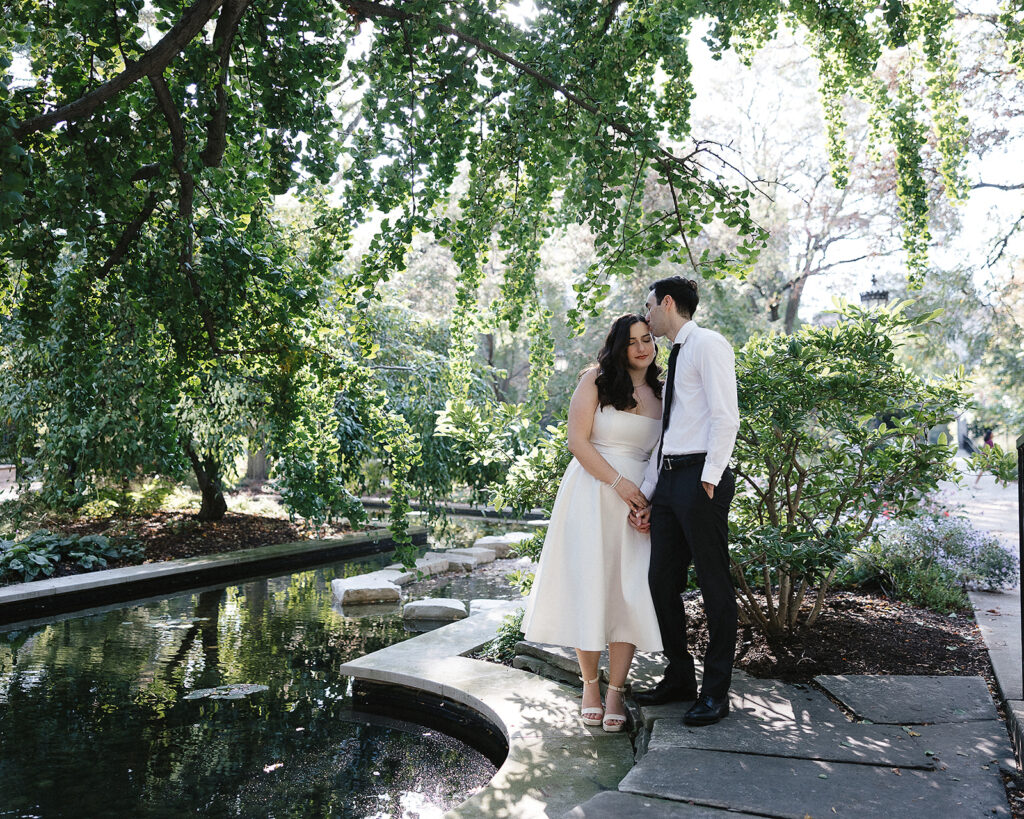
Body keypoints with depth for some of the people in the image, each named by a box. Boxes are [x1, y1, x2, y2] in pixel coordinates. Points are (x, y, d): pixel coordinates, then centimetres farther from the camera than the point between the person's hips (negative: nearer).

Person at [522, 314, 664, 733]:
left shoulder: (659, 395, 13)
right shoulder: (596, 381, 0)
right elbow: (578, 442, -7)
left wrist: (654, 503, -2)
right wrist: (618, 482, -14)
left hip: (639, 498, 4)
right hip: (591, 490, -3)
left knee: (631, 590, -3)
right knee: (588, 585, -1)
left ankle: (615, 692, 6)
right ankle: (590, 685, 15)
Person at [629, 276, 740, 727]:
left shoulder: (708, 344, -3)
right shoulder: (676, 356, 23)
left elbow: (725, 417, -13)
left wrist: (709, 480, -19)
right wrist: (645, 495, 17)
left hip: (700, 476, -9)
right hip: (669, 478, 9)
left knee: (714, 584, 0)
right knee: (662, 581, 11)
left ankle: (715, 693, 11)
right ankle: (679, 678, 25)